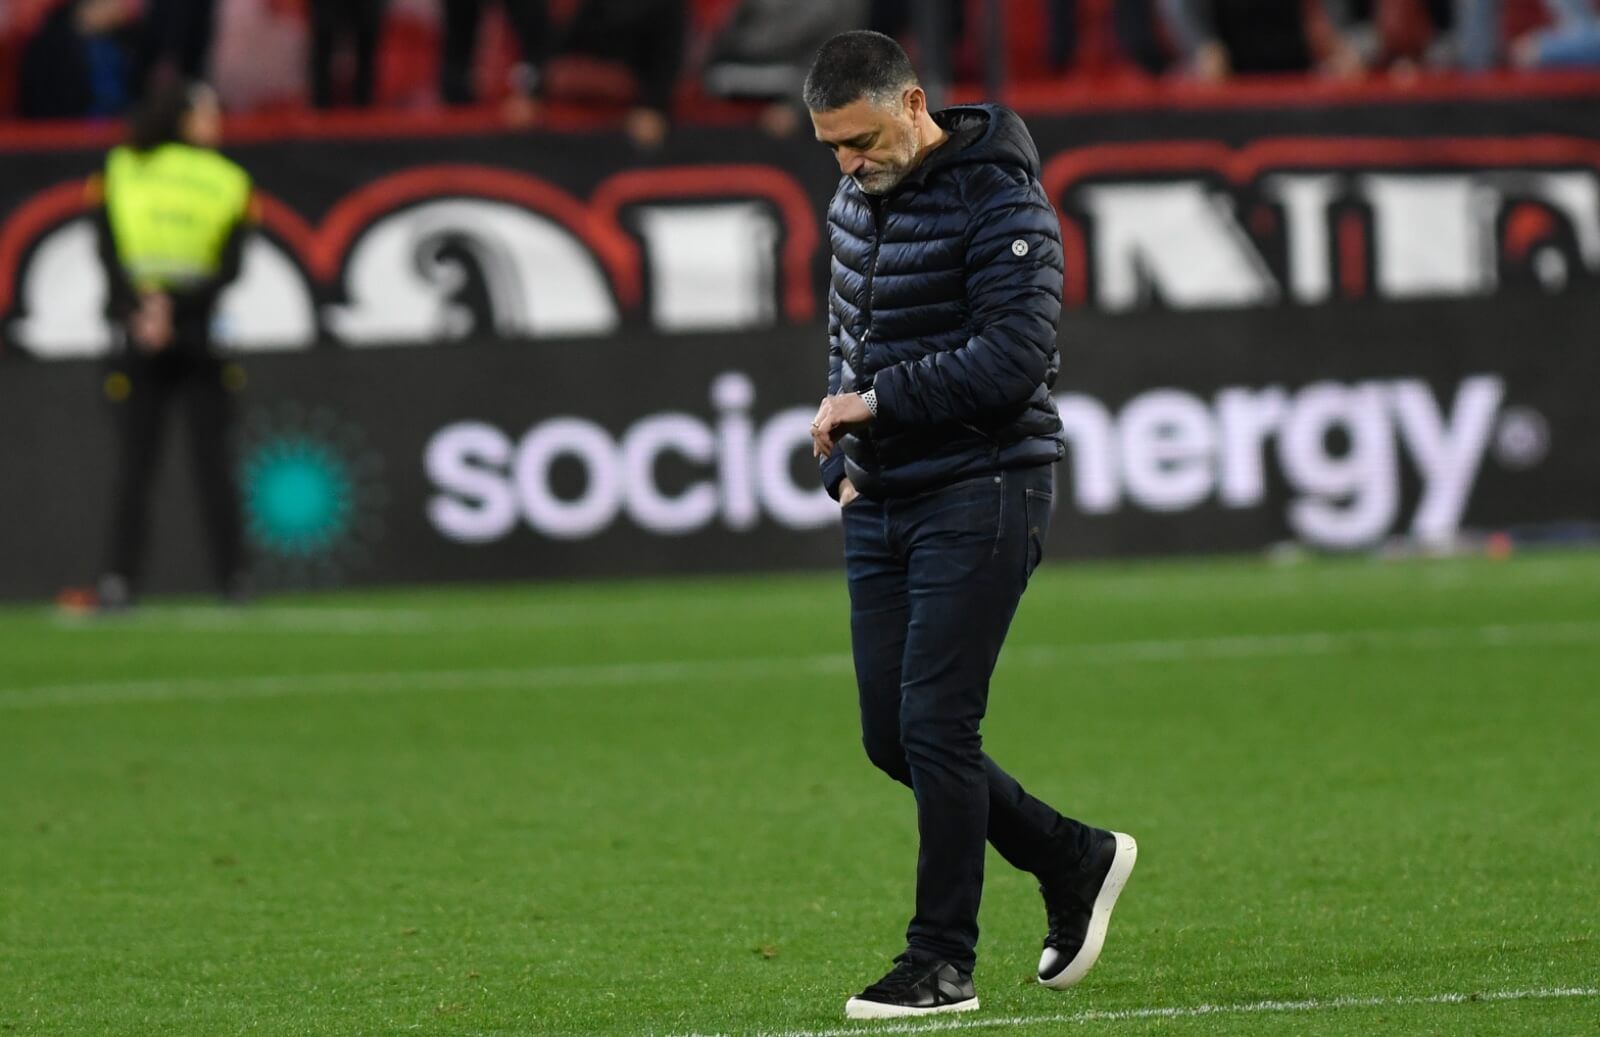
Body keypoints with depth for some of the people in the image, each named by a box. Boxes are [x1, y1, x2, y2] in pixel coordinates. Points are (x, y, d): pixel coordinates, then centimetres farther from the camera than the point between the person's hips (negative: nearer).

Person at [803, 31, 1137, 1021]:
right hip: (883, 507, 8)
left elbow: (1014, 357, -22)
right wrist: (844, 460, 8)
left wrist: (876, 401, -18)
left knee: (935, 725, -11)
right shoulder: (856, 202, 11)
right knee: (892, 737, 7)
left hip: (982, 494, -8)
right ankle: (1075, 860, 25)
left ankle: (944, 963, -1)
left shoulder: (999, 200, -14)